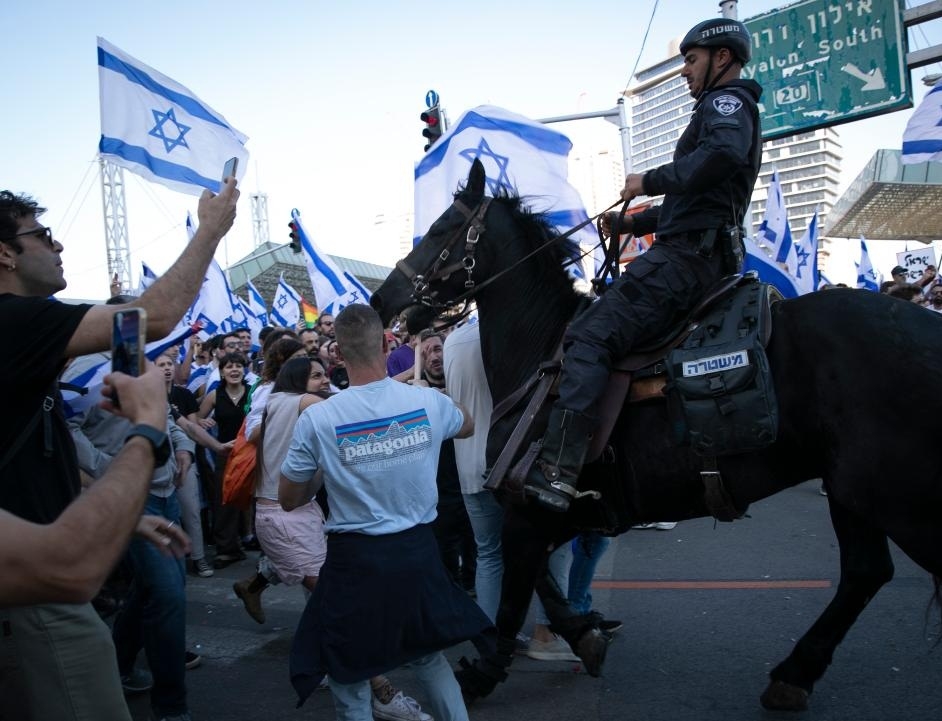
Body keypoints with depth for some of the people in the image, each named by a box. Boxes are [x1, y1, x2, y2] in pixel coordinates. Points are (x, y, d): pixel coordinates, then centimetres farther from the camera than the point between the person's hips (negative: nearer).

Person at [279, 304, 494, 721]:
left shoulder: (317, 419, -13)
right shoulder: (428, 401, -6)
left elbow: (289, 500, 0)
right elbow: (467, 427, 20)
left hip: (355, 558, -3)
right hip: (418, 551, 3)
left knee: (349, 680, 14)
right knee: (429, 657, 26)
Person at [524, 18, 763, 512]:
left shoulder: (728, 101, -1)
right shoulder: (724, 112, 31)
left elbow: (725, 152, -27)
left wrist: (651, 181, -18)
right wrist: (629, 223, 24)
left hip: (686, 256, -11)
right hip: (706, 257, 11)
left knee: (588, 336, -22)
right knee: (602, 330, 19)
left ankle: (556, 474, -34)